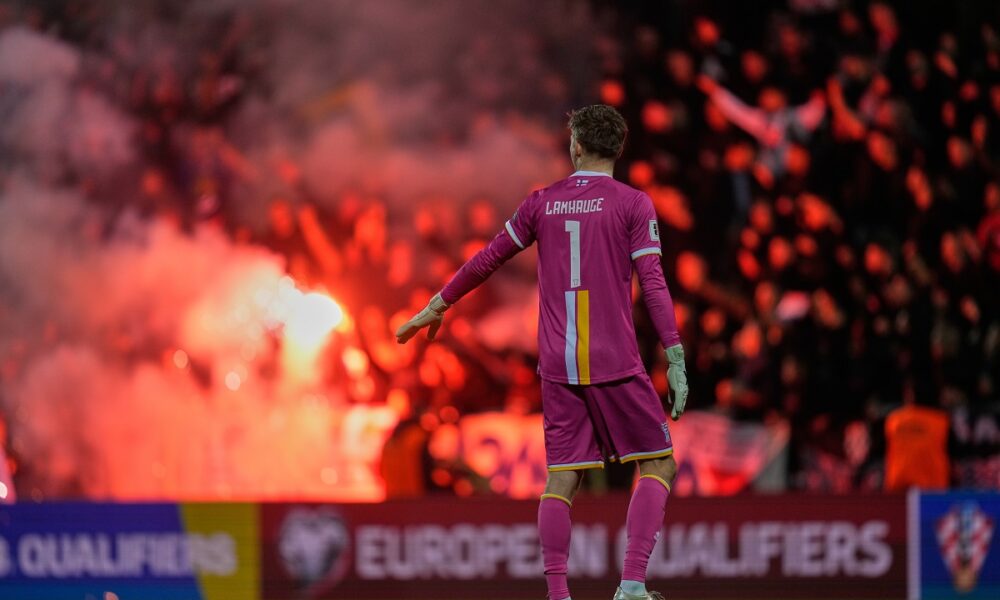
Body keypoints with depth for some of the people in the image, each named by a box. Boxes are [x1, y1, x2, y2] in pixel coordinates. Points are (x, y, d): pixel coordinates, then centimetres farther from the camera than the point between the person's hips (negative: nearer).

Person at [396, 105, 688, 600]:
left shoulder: (542, 203, 9)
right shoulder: (632, 204, -2)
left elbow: (485, 261, 17)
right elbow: (653, 284, -8)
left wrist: (435, 307, 30)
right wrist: (676, 361, -8)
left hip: (558, 368, 3)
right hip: (615, 364, -3)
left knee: (562, 479, 5)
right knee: (658, 465, 6)